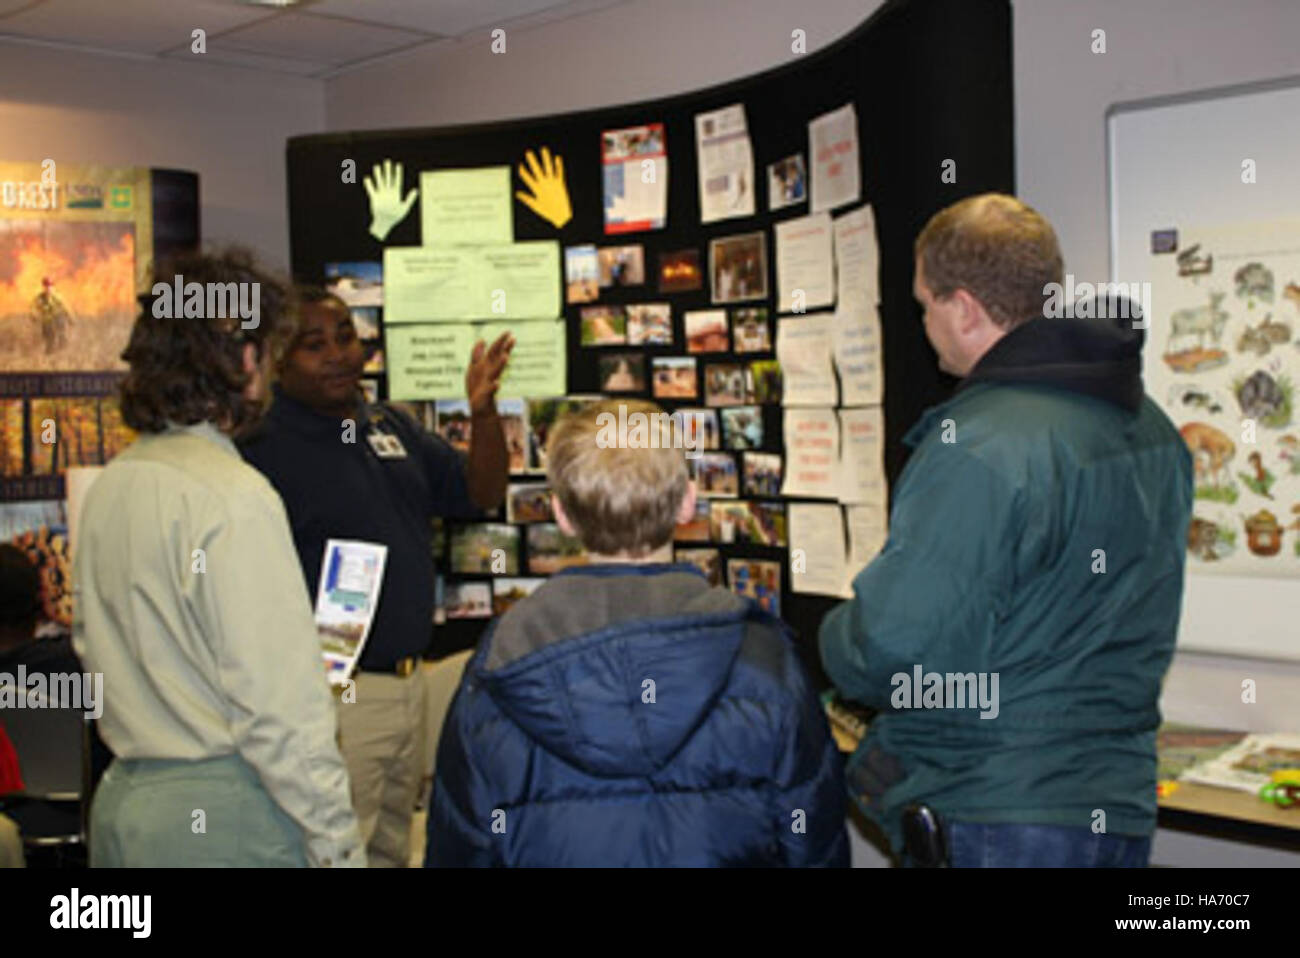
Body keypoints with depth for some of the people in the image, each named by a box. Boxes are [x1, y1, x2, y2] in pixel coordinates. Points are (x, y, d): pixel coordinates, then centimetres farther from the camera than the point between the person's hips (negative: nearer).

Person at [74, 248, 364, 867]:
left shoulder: (107, 487, 7)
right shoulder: (234, 497, -18)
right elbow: (278, 703, -20)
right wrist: (337, 844, -14)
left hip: (121, 801, 8)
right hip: (221, 814, -8)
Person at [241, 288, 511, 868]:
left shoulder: (391, 428, 11)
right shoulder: (263, 446, -13)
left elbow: (481, 495, 11)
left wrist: (484, 412, -6)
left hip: (408, 684, 8)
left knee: (392, 851, 21)